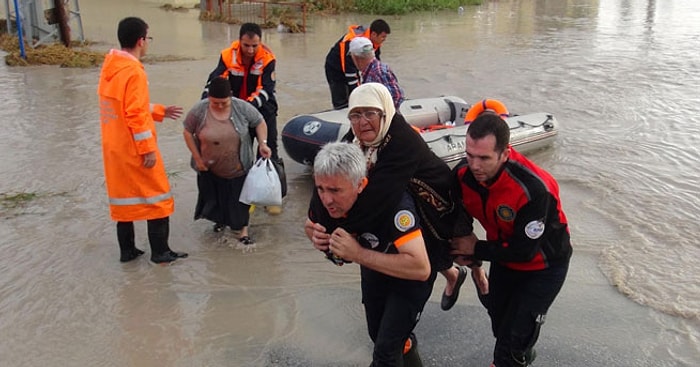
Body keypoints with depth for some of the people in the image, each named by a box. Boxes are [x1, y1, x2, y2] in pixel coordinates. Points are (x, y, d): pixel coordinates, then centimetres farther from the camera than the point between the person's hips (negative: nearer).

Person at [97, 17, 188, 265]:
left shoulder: (109, 67, 8)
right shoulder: (134, 71, -20)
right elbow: (136, 116, -22)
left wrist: (160, 111, 20)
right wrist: (148, 149, -17)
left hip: (113, 148, 8)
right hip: (135, 149, -8)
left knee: (123, 197, 16)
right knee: (157, 197, 4)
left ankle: (127, 251, 24)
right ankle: (160, 252, 11)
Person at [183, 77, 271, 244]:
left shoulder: (242, 107, -15)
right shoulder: (199, 110, -16)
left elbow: (259, 122, -1)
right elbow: (188, 132, -4)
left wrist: (263, 143, -14)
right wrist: (197, 158, -7)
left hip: (238, 168, -1)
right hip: (210, 168, 1)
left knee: (240, 199, 7)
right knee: (214, 197, 18)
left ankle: (243, 230, 21)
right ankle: (220, 219, 45)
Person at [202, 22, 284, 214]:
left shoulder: (267, 58, -19)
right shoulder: (228, 55, -14)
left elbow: (266, 89, -25)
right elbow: (214, 82, -19)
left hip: (262, 108, -2)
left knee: (269, 151, -2)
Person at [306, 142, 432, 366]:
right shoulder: (323, 198, -24)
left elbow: (420, 268, -46)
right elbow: (310, 224, 1)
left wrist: (358, 254, -46)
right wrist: (316, 236, -23)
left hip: (411, 276, -6)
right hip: (373, 269, 6)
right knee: (378, 335, 24)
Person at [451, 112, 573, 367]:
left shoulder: (533, 189, -40)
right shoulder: (464, 173, -23)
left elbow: (524, 251, -30)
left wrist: (476, 249, -22)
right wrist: (460, 247, -16)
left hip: (543, 266, -6)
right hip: (503, 256, 6)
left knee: (514, 337, -3)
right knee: (499, 321, 26)